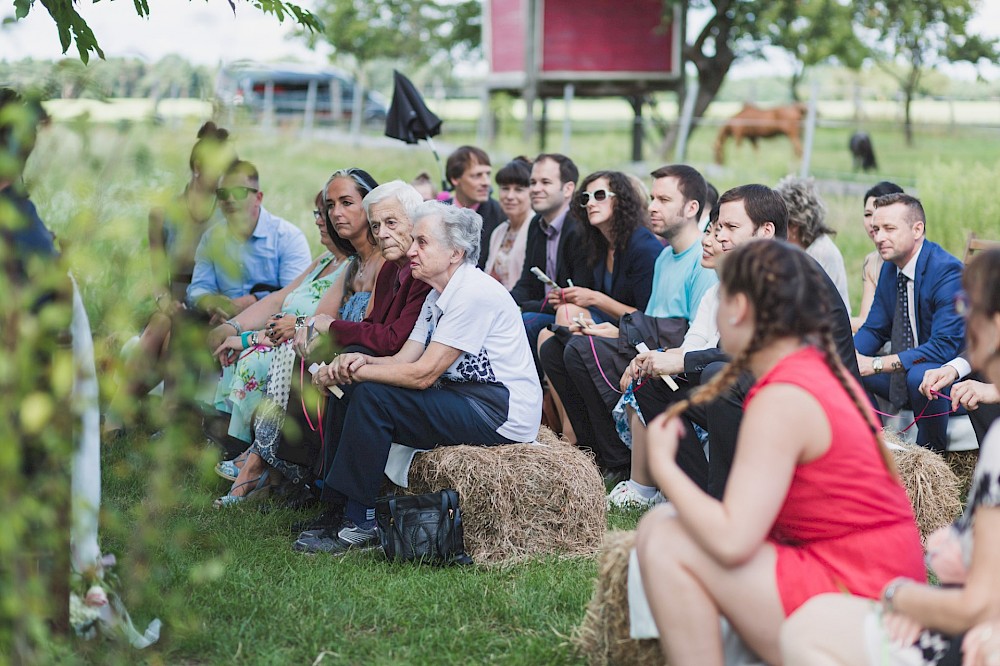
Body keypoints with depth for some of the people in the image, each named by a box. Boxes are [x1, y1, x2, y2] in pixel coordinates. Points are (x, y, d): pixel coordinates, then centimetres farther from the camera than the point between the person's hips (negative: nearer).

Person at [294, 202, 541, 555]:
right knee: (353, 390, 2)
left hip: (501, 414, -10)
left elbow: (422, 374, -21)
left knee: (371, 397, -21)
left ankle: (359, 524, -16)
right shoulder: (438, 297, 13)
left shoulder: (474, 294, -19)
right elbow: (403, 360, 9)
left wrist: (355, 371, -14)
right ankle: (336, 507, 4)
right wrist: (360, 362, -12)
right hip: (465, 401, 10)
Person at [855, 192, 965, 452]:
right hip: (902, 374, 8)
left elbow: (945, 346, -30)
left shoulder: (948, 271, -22)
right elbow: (874, 329, 10)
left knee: (919, 375, -37)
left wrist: (877, 364, -32)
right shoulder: (890, 267, 3)